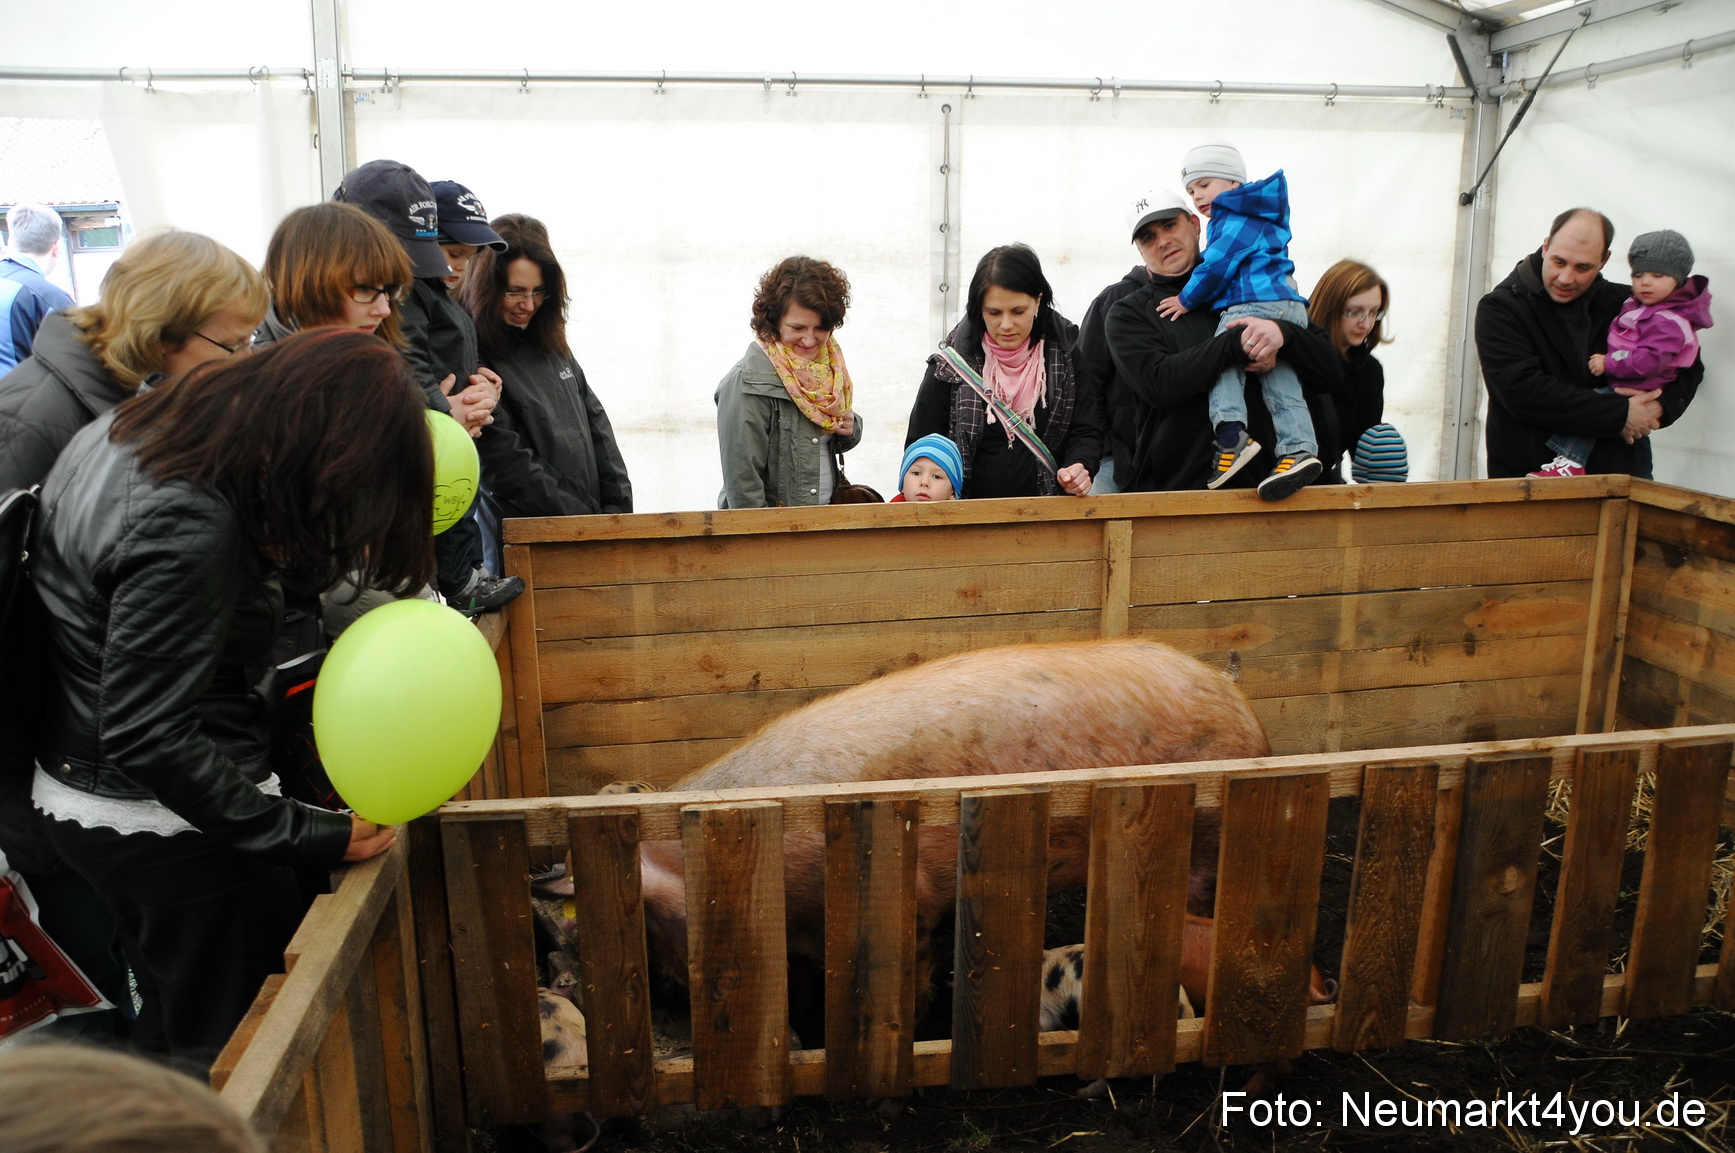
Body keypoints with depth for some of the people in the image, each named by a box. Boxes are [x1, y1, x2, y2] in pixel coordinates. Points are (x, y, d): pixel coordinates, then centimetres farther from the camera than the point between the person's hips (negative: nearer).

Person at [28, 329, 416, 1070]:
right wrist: (308, 835, -25)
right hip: (170, 825, -10)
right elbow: (147, 736, -28)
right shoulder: (189, 529, -29)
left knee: (172, 1029, 27)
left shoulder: (119, 434, 0)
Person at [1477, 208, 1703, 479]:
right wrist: (1619, 415, -13)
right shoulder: (1500, 308, -4)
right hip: (1529, 475, -2)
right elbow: (1521, 390, -16)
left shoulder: (1625, 304, 10)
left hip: (1619, 471, 2)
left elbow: (1688, 366, 20)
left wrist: (1662, 406, -3)